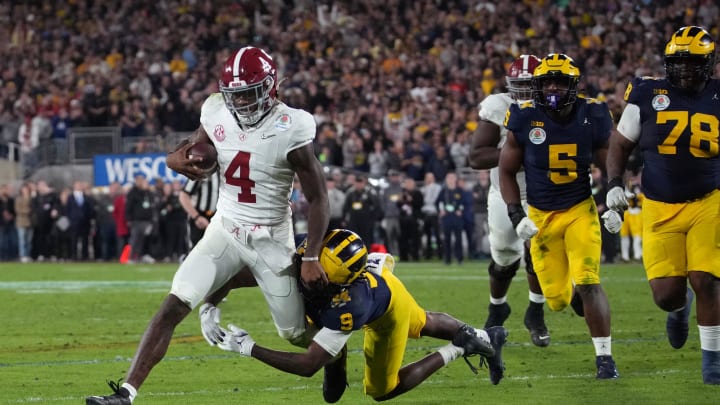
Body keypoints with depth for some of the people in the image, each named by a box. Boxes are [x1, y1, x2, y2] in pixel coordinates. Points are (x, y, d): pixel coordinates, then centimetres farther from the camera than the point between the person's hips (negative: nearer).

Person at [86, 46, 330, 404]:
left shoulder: (290, 130, -18)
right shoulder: (218, 114, -6)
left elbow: (318, 198, -12)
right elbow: (195, 145, 14)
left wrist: (312, 258, -16)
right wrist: (177, 158, -13)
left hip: (271, 240, -3)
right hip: (224, 230, 3)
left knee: (295, 332, 5)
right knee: (173, 306, -14)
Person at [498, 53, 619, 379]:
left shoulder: (592, 117, -9)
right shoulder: (524, 119, -12)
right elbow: (507, 171, -1)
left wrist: (613, 205, -6)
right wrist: (517, 216, -10)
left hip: (581, 211, -1)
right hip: (541, 215, 1)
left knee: (588, 285, -17)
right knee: (558, 300, 3)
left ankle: (604, 356, -7)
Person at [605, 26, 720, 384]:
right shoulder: (648, 95, -2)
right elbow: (620, 143, 9)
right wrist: (614, 184, -3)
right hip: (660, 208, 1)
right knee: (666, 294, -3)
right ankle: (680, 308, 36)